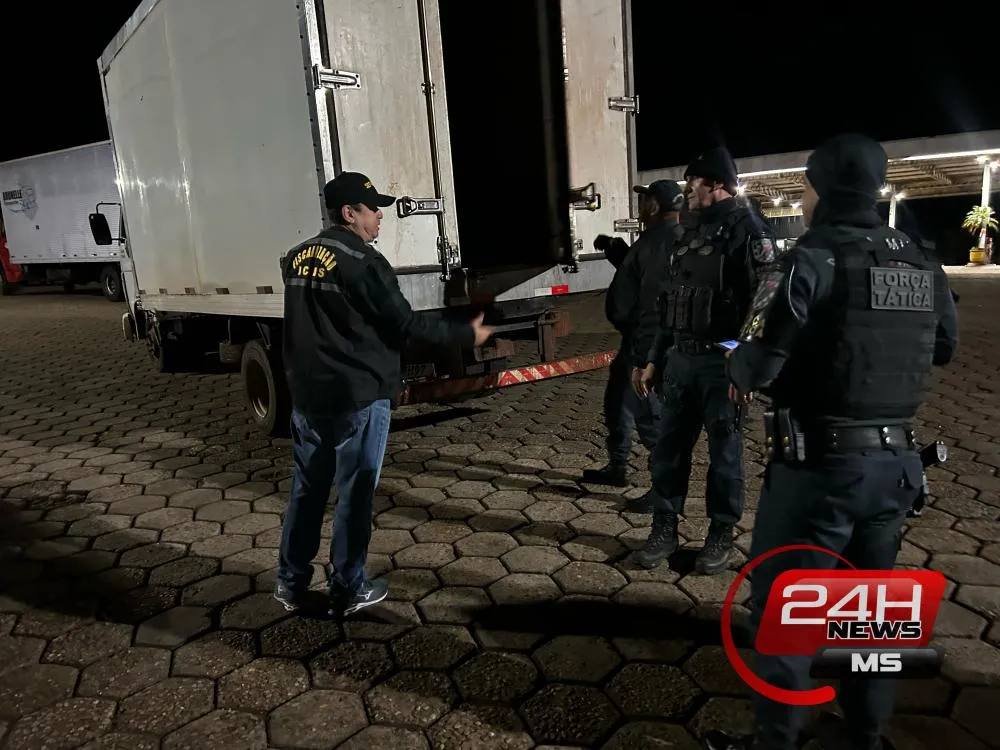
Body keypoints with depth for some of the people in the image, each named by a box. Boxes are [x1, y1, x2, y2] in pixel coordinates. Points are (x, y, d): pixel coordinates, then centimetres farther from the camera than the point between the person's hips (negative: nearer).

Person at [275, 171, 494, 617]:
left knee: (307, 489, 16)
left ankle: (290, 583, 26)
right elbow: (405, 323, -15)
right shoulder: (363, 262, -15)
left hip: (307, 396, 7)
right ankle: (348, 590, 17)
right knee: (354, 494, 5)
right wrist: (466, 335, -5)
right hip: (358, 397, -7)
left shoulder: (297, 258, 9)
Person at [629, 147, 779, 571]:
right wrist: (654, 360, 16)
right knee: (669, 448, 9)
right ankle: (664, 528, 22)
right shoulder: (690, 236, 17)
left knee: (724, 451, 5)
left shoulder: (746, 229, -7)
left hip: (721, 362, -7)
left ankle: (721, 535, 20)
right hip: (680, 360, 7)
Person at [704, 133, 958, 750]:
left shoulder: (813, 260, -16)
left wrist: (739, 377, 1)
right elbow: (944, 349, 20)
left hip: (820, 463, -7)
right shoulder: (925, 266, 5)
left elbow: (758, 364, -20)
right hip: (896, 461, 7)